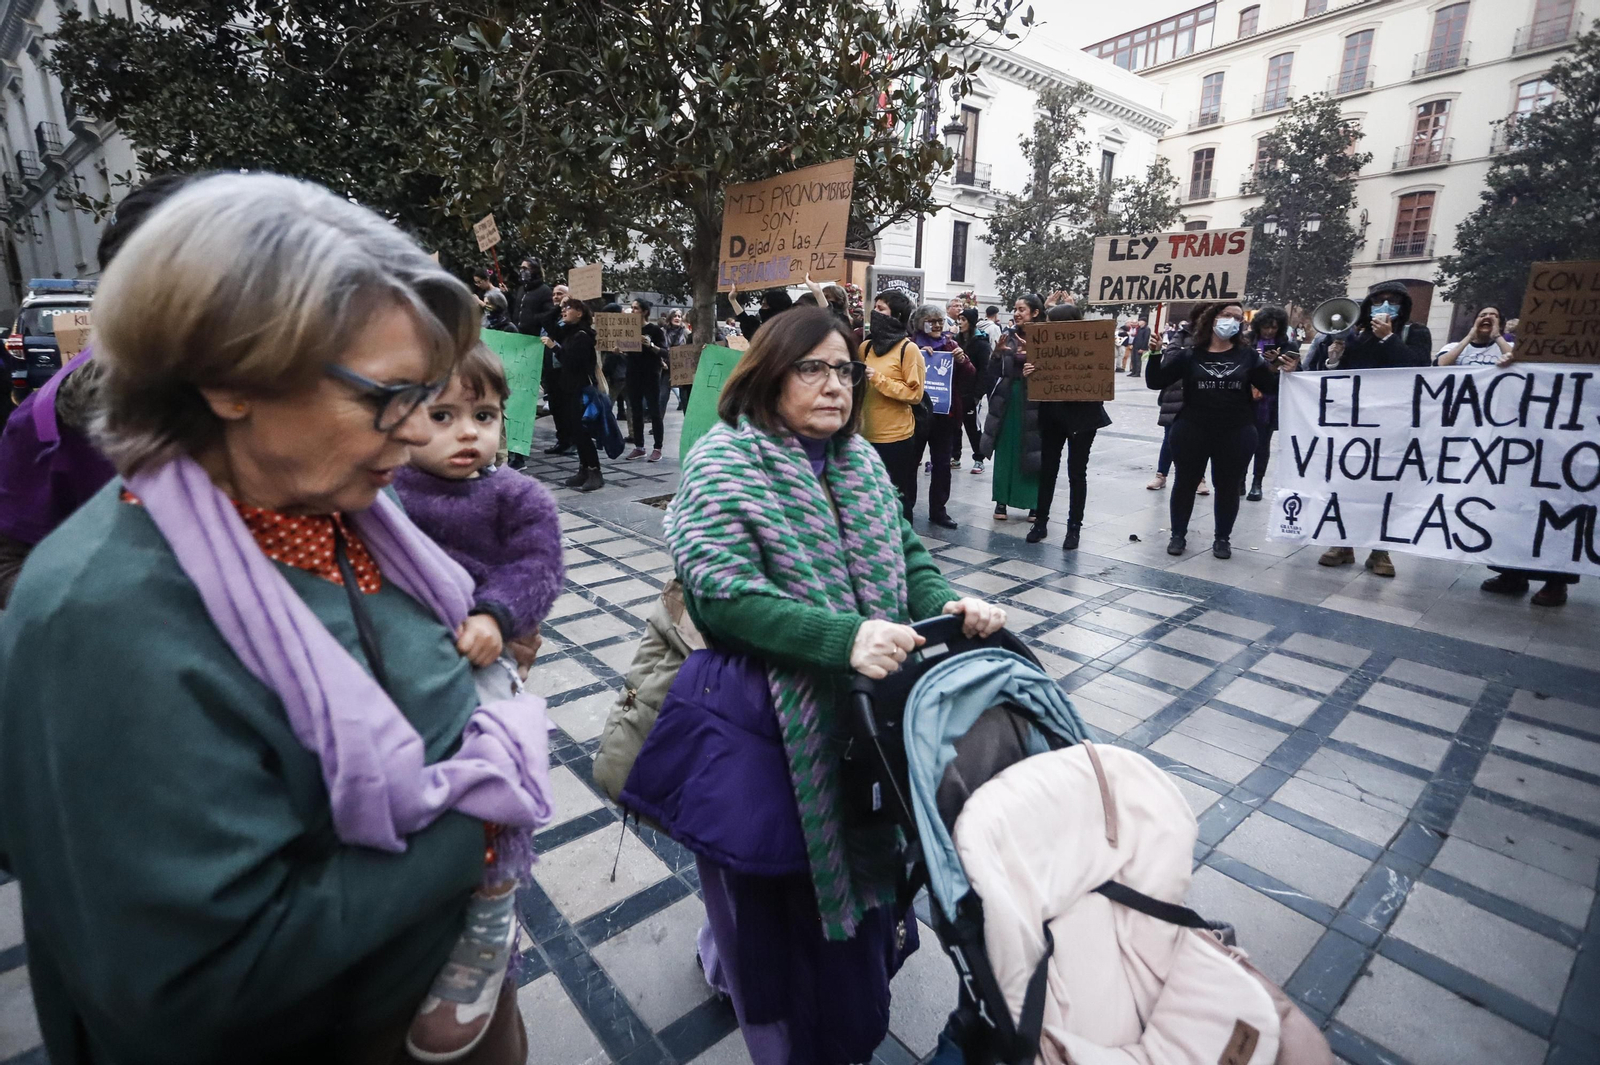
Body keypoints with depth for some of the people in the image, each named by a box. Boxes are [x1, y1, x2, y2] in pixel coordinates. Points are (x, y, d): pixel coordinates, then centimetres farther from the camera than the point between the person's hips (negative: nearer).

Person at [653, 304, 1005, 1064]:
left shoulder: (860, 458, 5)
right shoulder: (724, 462, -15)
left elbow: (907, 553, 7)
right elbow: (720, 590, -26)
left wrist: (949, 605, -14)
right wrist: (842, 637, -35)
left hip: (865, 712, 6)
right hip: (772, 723, -6)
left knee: (856, 852, 23)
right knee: (782, 880, 14)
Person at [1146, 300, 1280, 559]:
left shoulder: (1247, 354, 3)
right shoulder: (1188, 353, -3)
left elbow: (1271, 387, 5)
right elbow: (1155, 382, -7)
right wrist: (1155, 356, -21)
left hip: (1237, 433, 1)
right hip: (1192, 431, -1)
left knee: (1228, 486, 9)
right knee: (1186, 482, 8)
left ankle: (1222, 538, 23)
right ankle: (1178, 534, 22)